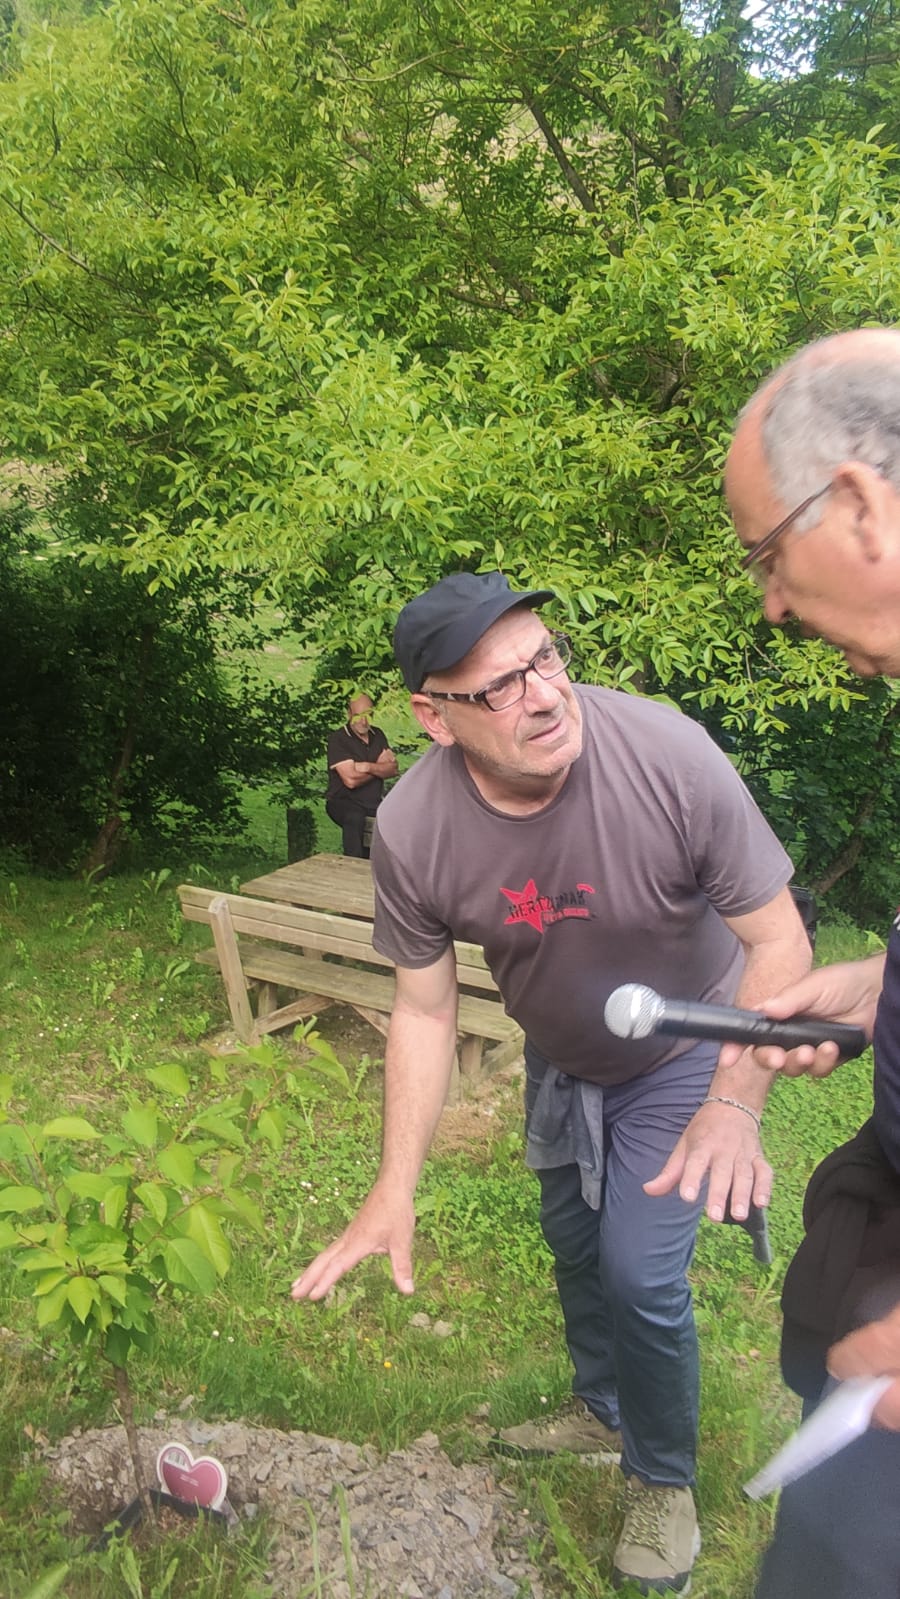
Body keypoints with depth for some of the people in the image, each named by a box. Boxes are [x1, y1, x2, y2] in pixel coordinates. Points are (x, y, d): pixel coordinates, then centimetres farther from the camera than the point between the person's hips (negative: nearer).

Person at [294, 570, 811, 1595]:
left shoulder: (671, 759, -36)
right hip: (559, 1060, 4)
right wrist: (393, 1196, -16)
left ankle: (664, 1480, 28)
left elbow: (778, 940, -25)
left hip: (681, 1056, -3)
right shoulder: (411, 833, -28)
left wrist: (736, 1106, -36)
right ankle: (603, 1413, 53)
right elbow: (424, 1013, -15)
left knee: (640, 1274, -5)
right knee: (576, 1248, 21)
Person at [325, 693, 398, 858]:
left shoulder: (378, 735, 13)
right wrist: (380, 767, -4)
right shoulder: (337, 739, -7)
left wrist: (369, 767, -16)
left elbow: (393, 769, 2)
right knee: (355, 817, -37)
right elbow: (351, 780, -17)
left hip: (375, 803, 6)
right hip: (344, 802, -6)